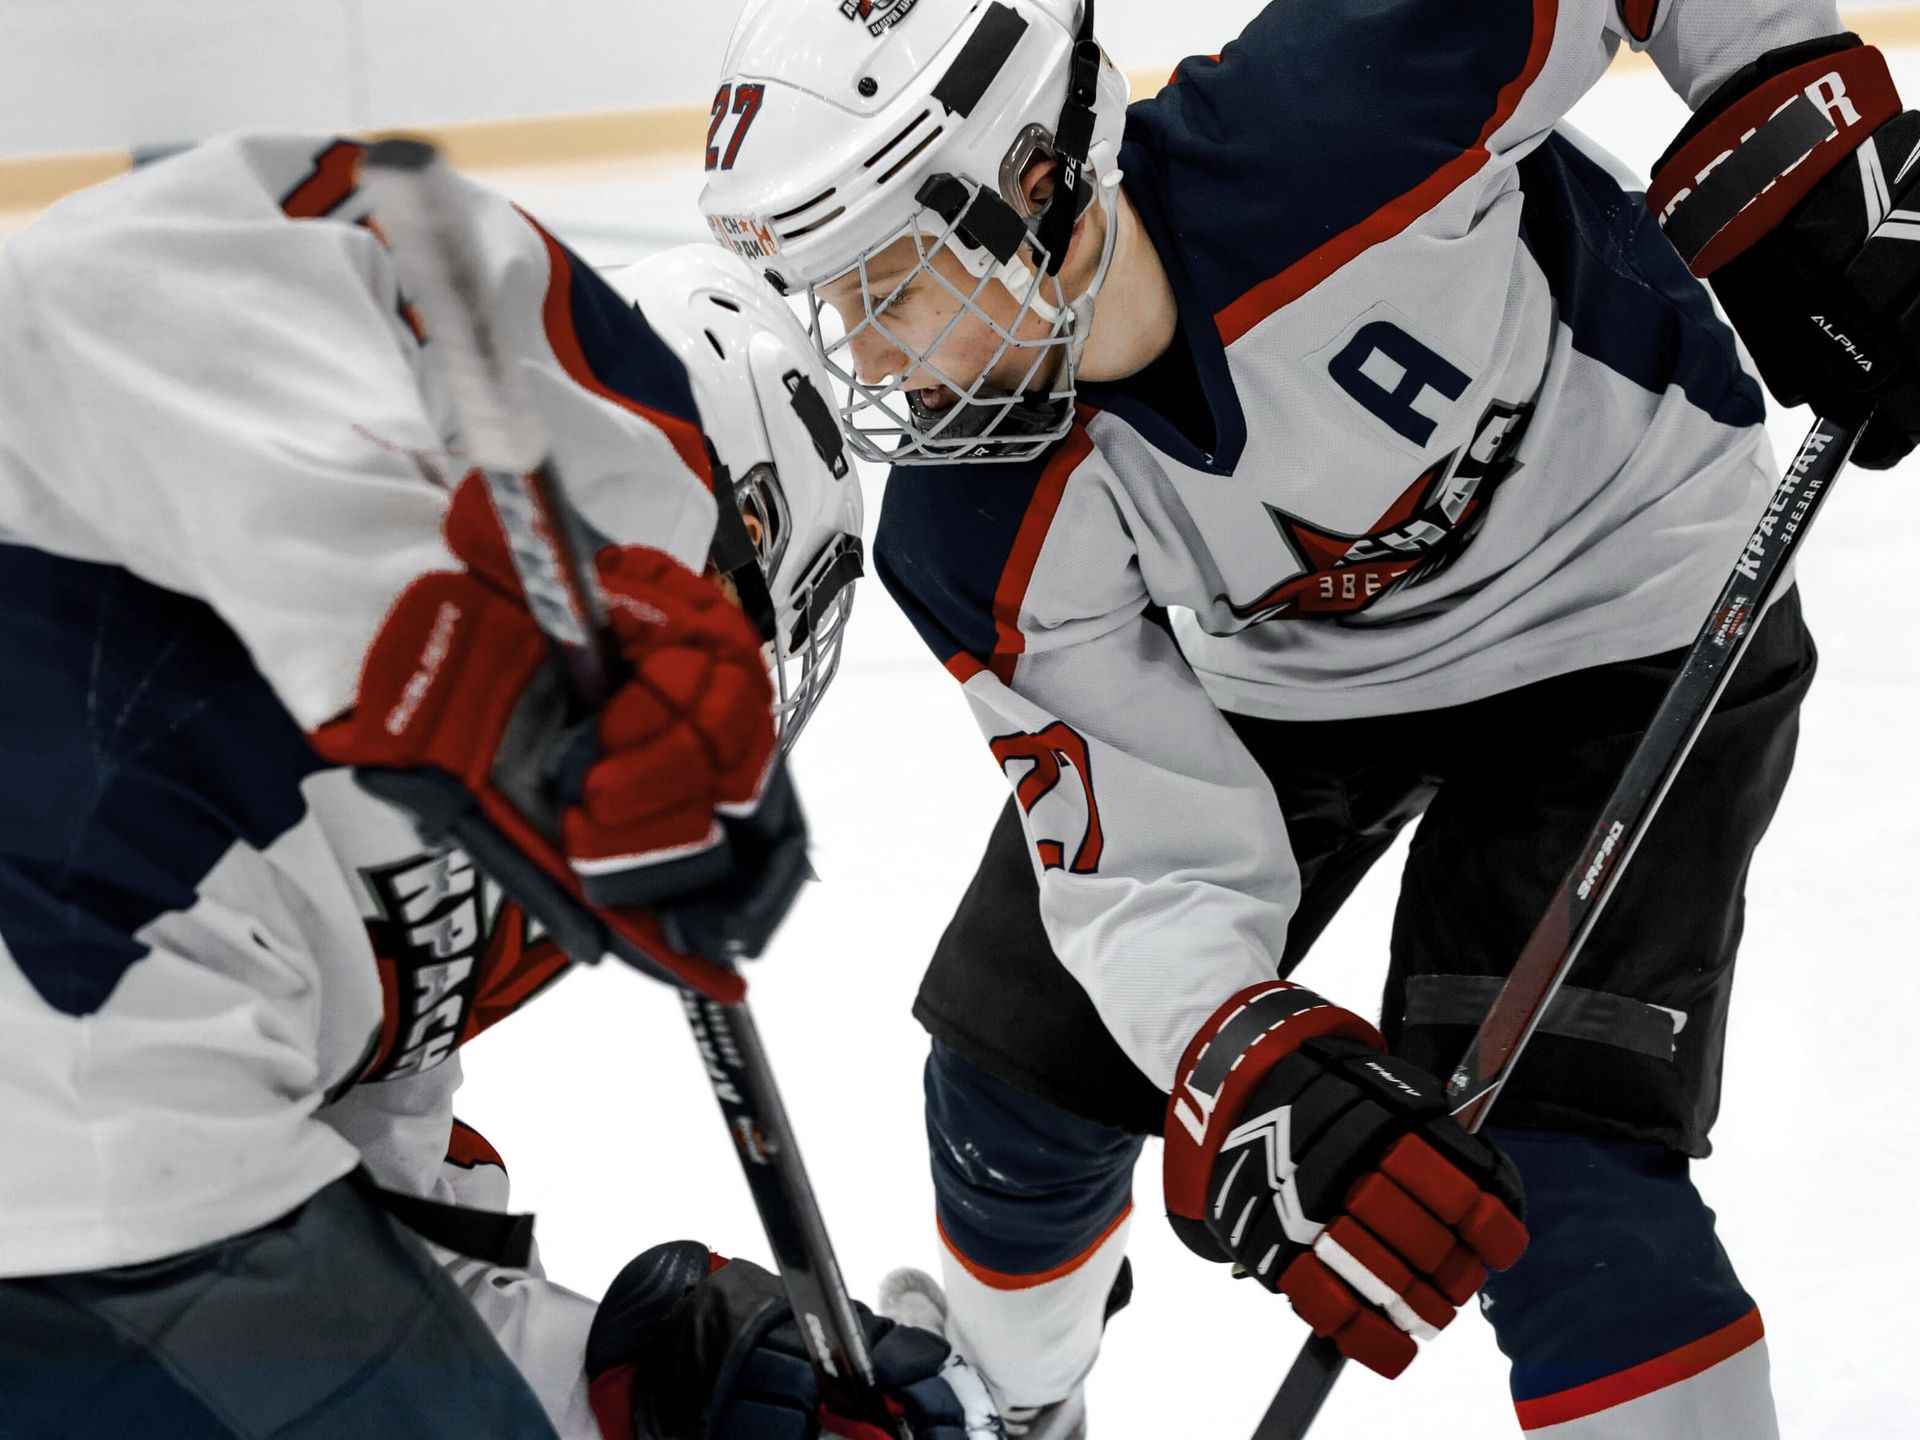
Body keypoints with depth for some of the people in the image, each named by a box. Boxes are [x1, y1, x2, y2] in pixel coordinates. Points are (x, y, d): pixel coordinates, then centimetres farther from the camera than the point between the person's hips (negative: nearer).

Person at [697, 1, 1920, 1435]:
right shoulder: (979, 544, -25)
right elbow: (1151, 865, -22)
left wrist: (1803, 146, -20)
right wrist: (1251, 1079, -39)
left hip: (1622, 603, -4)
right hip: (1275, 671, 4)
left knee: (1548, 1168, -19)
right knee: (1018, 1078, 11)